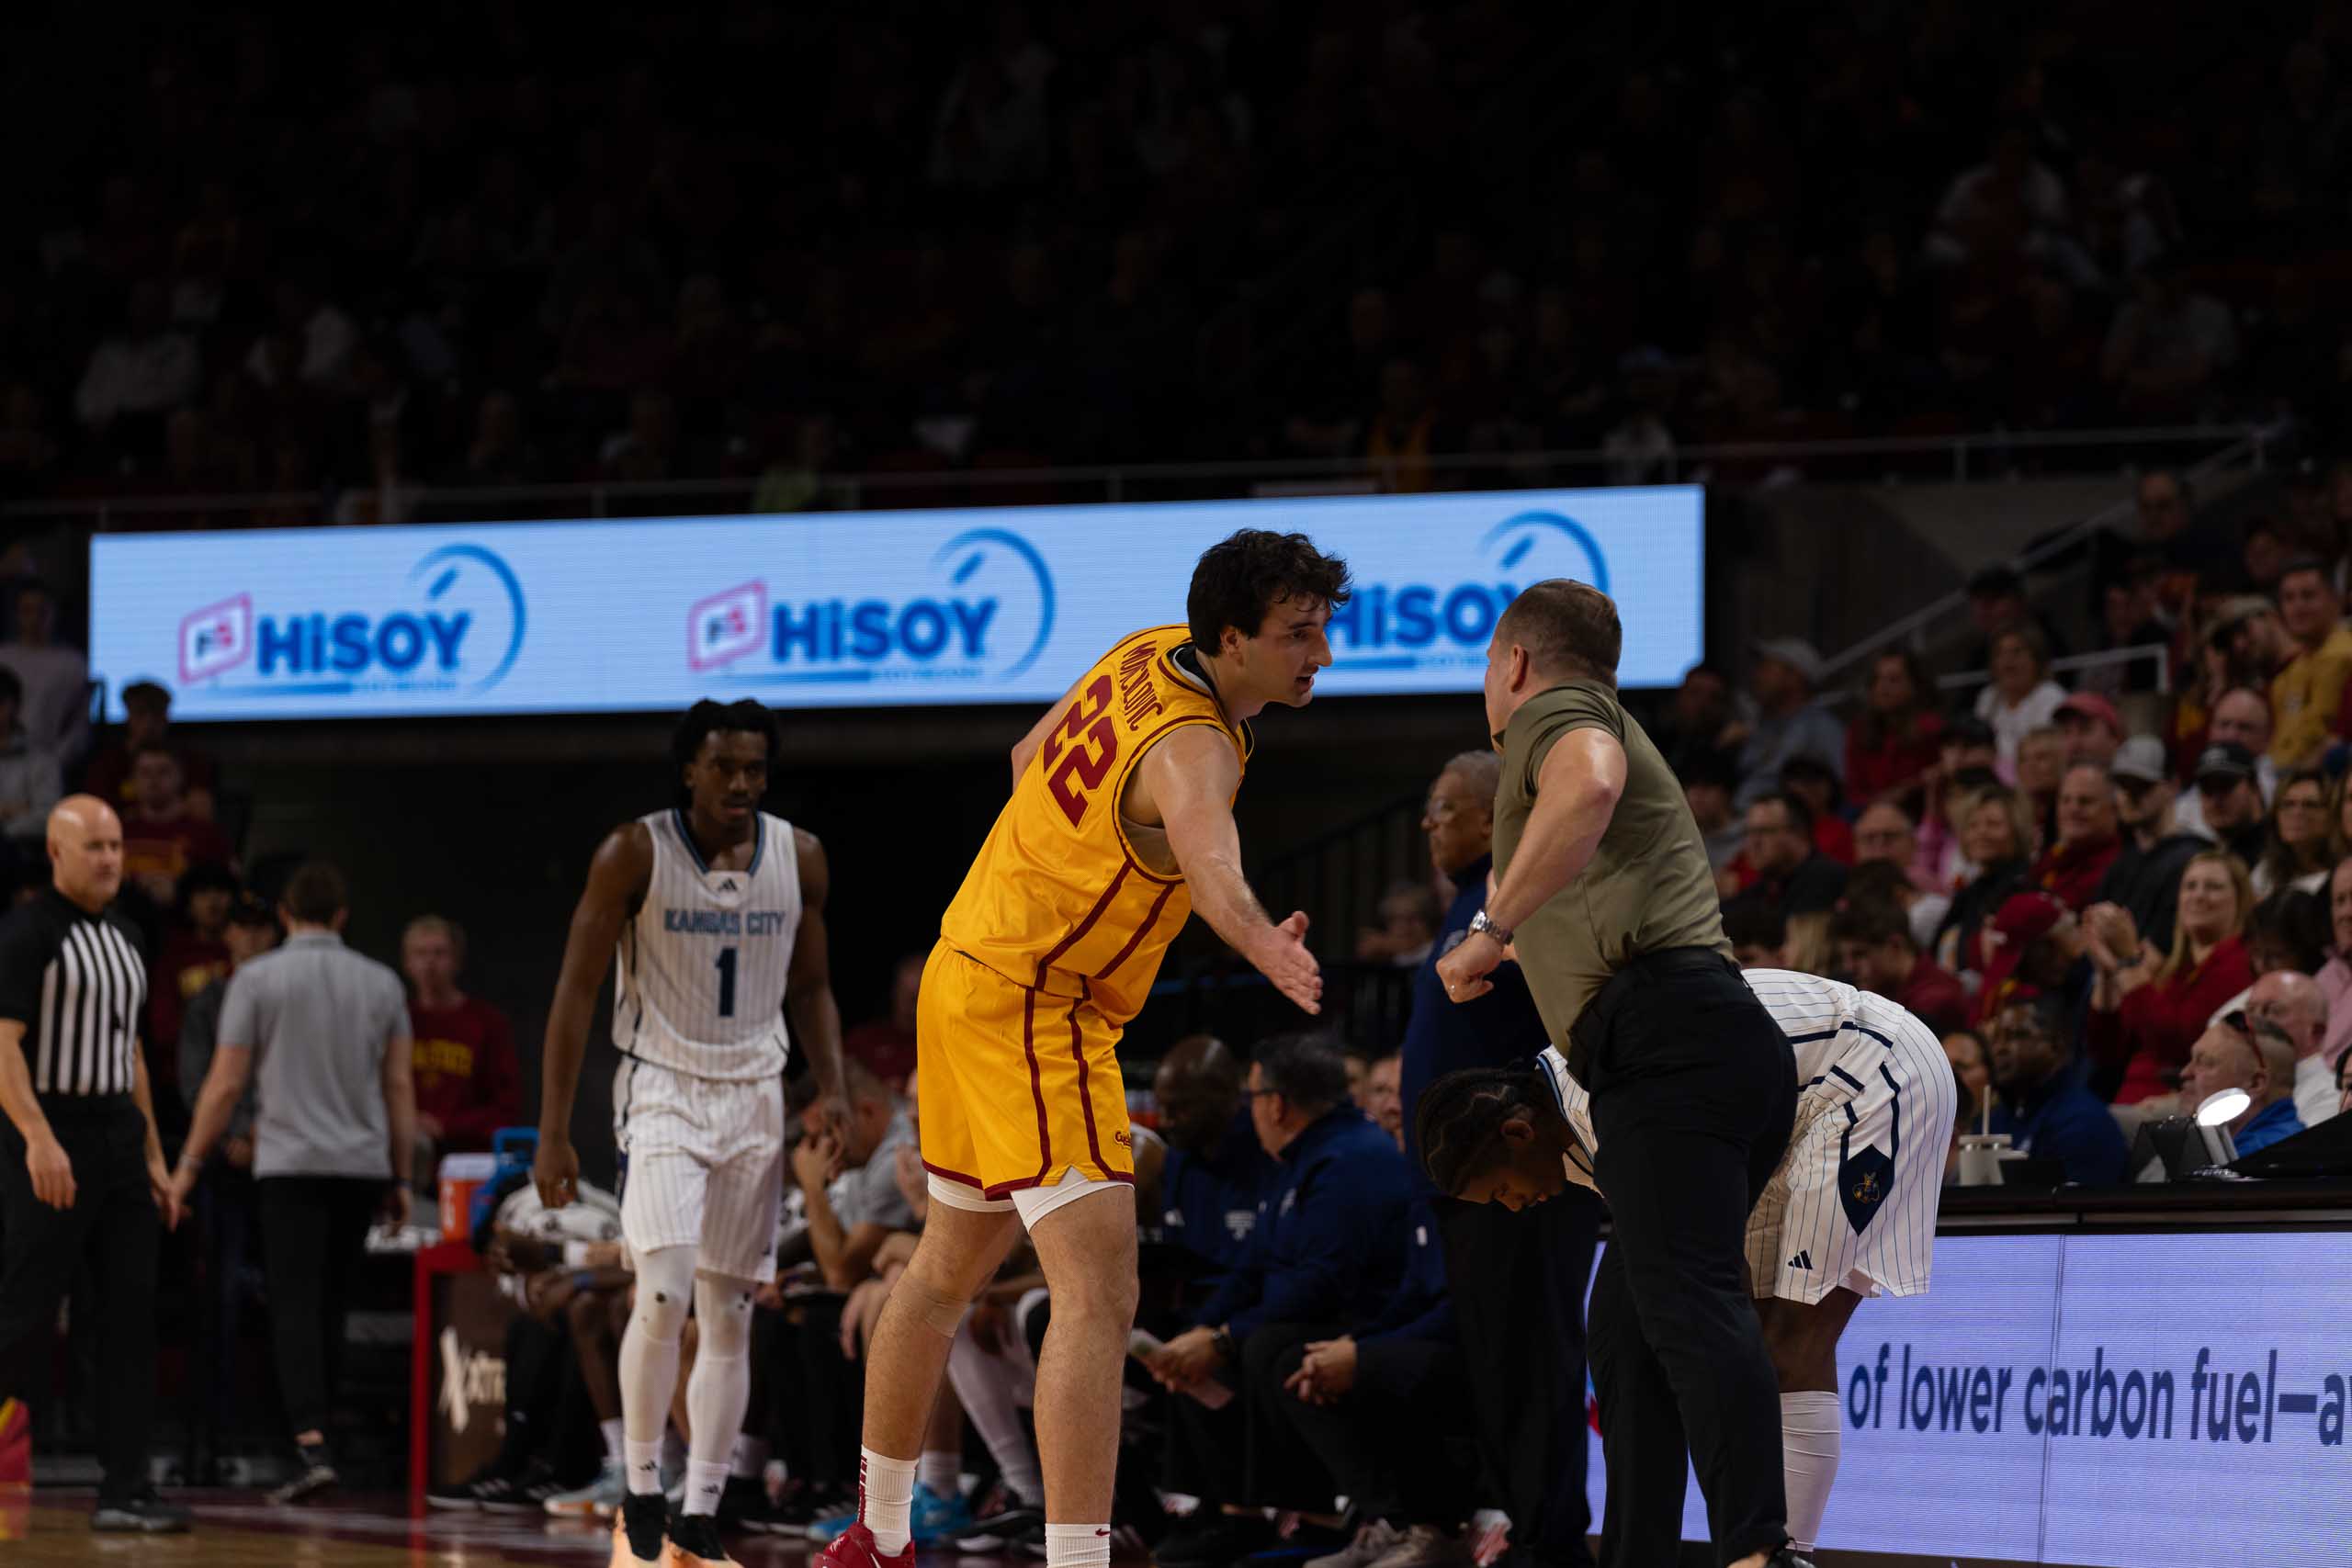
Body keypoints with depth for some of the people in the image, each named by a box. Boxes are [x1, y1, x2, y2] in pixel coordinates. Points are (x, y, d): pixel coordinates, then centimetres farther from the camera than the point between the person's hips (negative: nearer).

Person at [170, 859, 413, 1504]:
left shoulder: (257, 980, -2)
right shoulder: (381, 983, 7)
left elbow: (225, 1084, -4)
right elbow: (399, 1086, 7)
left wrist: (189, 1164, 4)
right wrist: (402, 1178, 12)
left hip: (290, 1165, -3)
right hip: (362, 1165, 3)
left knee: (297, 1306, -7)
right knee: (330, 1307, 13)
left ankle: (313, 1444, -22)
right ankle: (315, 1439, 17)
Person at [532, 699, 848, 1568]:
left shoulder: (799, 858, 2)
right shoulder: (635, 853, -10)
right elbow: (576, 990, -7)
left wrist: (830, 1087, -3)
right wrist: (553, 1131, -11)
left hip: (756, 1098, 4)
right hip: (663, 1090, -4)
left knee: (731, 1318, 4)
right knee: (664, 1294, -20)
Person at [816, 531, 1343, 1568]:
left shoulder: (1146, 658, 2)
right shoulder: (1191, 747, -26)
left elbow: (1030, 757, 19)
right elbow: (1208, 856, -50)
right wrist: (1265, 946, -68)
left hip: (971, 971, 10)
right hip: (1033, 1009, -10)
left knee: (949, 1270, 23)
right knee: (1098, 1294, -18)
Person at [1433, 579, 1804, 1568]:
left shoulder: (1553, 711, 5)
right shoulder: (1605, 729, 35)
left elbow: (1589, 781, -21)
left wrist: (1493, 927, -17)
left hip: (1668, 1037, -10)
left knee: (1688, 1300, -22)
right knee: (1627, 1321, 14)